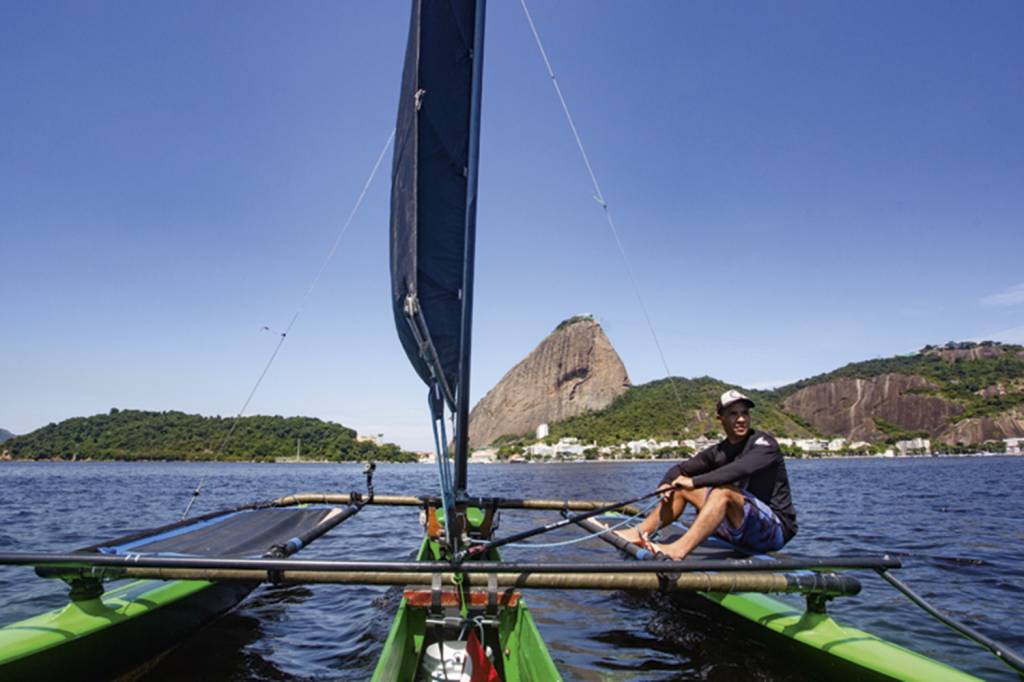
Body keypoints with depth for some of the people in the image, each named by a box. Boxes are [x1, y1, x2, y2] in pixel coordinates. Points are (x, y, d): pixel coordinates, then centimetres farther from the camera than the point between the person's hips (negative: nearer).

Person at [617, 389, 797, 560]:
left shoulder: (764, 443, -11)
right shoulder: (718, 452, 8)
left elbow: (741, 469, -32)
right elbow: (681, 469, 12)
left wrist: (694, 481, -30)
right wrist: (666, 484, -11)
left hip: (776, 528, -7)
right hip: (739, 529, 7)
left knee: (723, 490, -33)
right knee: (681, 487, 2)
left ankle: (677, 550, -44)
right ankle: (640, 533, -9)